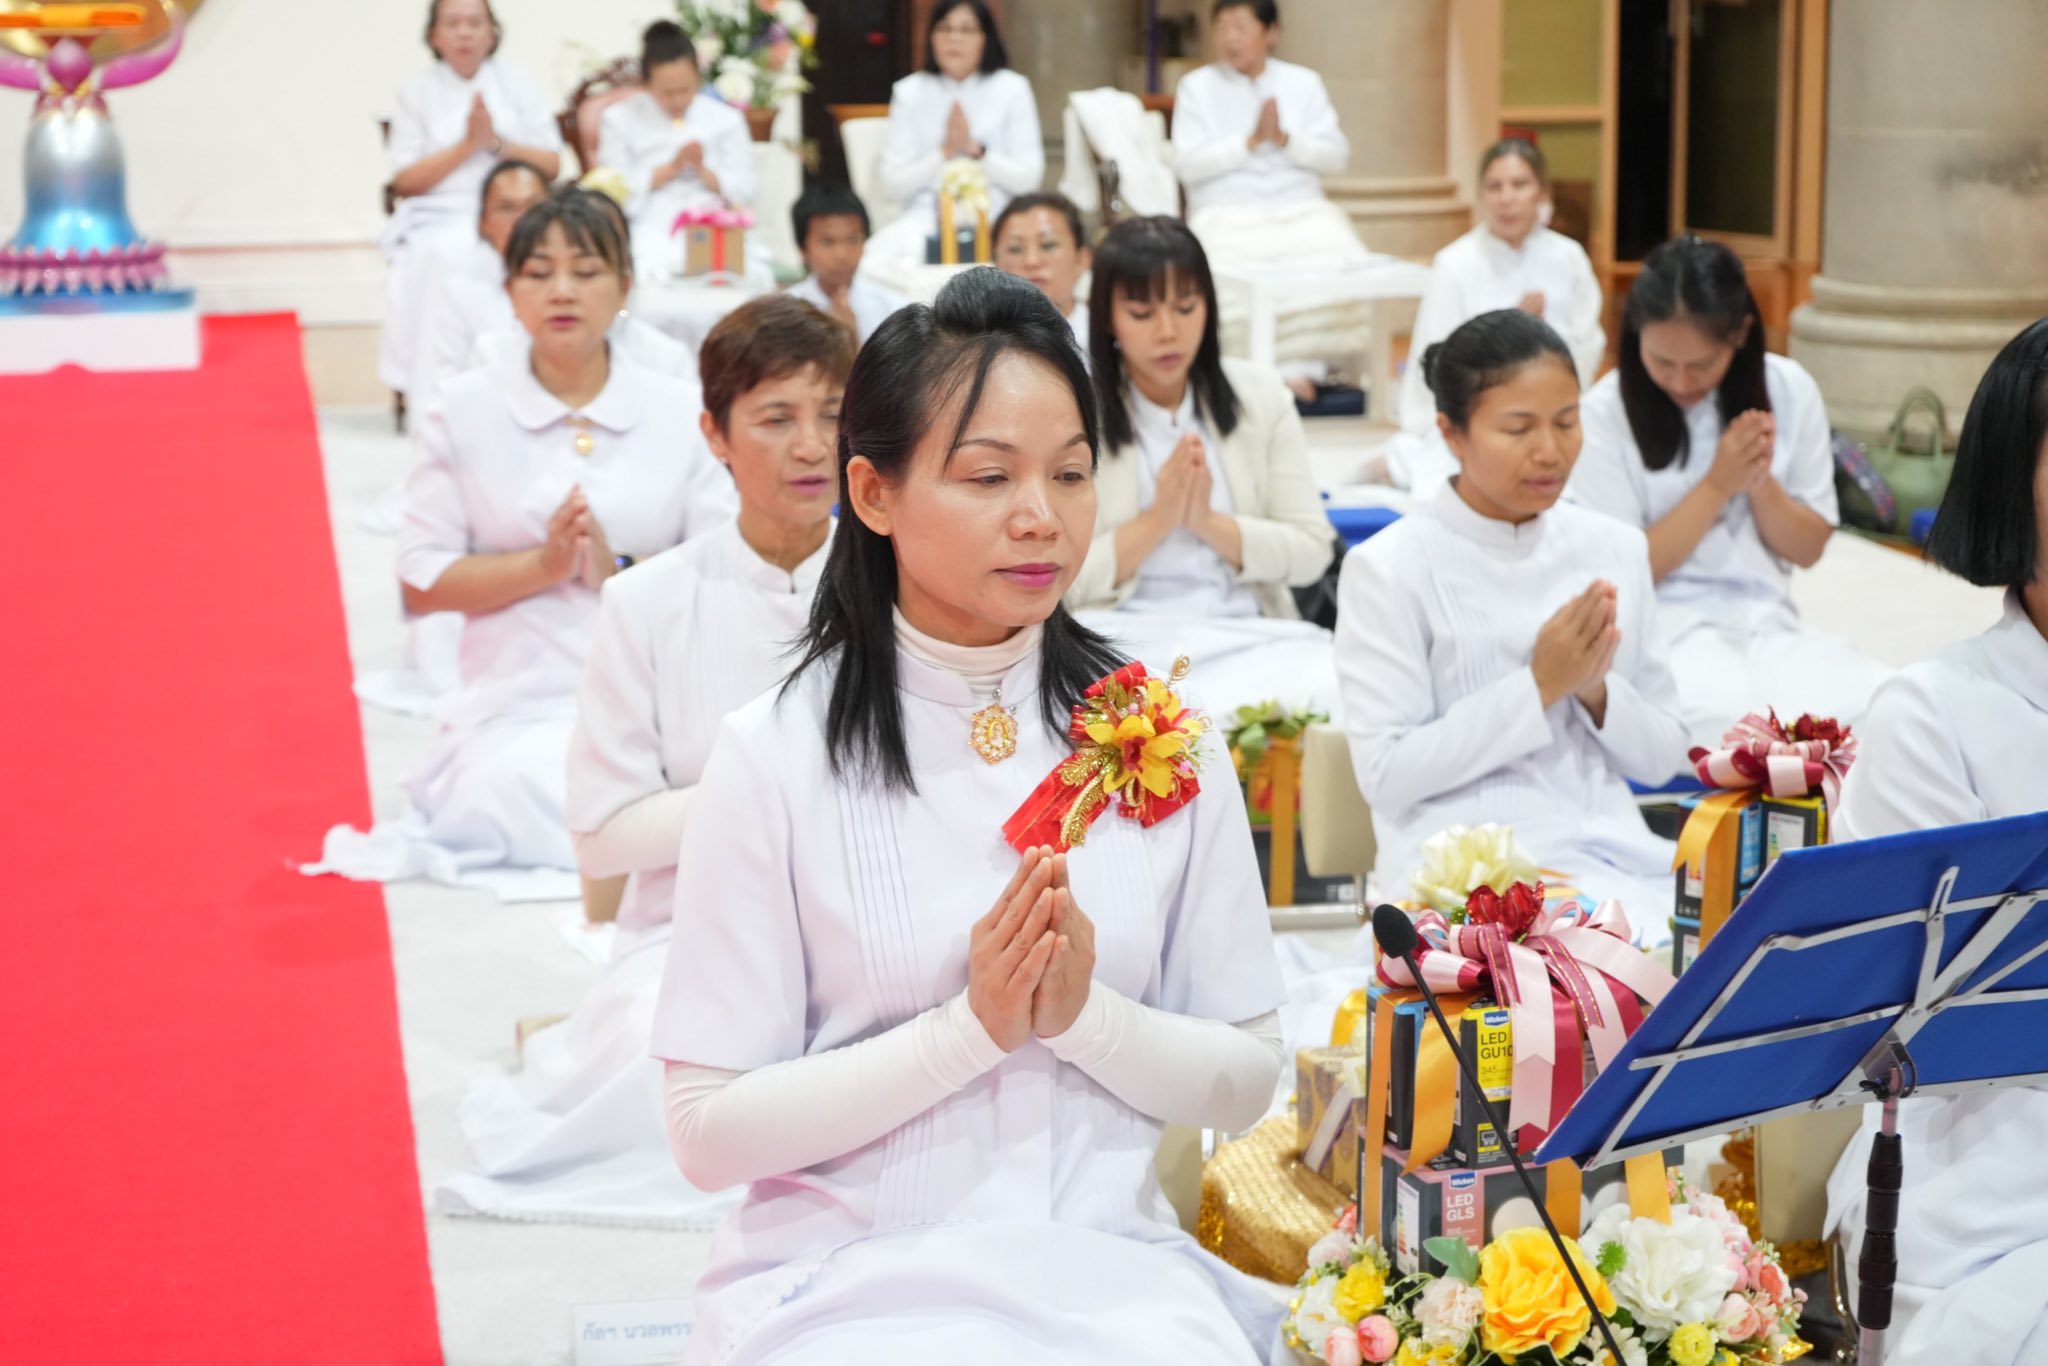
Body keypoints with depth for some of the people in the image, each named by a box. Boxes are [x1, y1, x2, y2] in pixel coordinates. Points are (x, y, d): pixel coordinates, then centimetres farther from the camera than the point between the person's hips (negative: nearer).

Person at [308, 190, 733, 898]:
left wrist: (616, 569, -14)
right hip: (522, 705, -1)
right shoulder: (464, 410, 5)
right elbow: (421, 582, 2)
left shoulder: (677, 411, 6)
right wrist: (544, 563, -12)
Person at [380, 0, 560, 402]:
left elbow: (551, 165, 7)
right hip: (441, 215, -1)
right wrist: (465, 146, -8)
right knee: (449, 256, -35)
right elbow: (405, 181, 2)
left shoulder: (515, 83, 12)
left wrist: (497, 143, -8)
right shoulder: (416, 93, 9)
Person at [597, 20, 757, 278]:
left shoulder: (726, 119, 16)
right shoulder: (619, 119, 12)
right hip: (649, 229, -2)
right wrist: (670, 169, -5)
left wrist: (703, 172, -9)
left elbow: (744, 192, 7)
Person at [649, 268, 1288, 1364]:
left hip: (1108, 1261, 3)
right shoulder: (777, 755, -5)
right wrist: (970, 1027, -13)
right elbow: (709, 1132, -6)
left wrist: (1082, 1013, -11)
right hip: (851, 1272, -2)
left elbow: (1245, 1078, 7)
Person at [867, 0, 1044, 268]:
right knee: (882, 250, -33)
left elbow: (1029, 177, -2)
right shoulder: (909, 92, 6)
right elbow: (893, 184, -1)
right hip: (927, 214, 0)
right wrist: (944, 153, -14)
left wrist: (976, 150, -14)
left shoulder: (1012, 89, 5)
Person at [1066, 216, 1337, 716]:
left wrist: (1209, 524, -11)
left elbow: (1312, 551, 4)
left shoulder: (1260, 395, 9)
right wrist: (1156, 521, -14)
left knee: (1336, 693, -29)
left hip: (1251, 634, 4)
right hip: (1121, 639, -3)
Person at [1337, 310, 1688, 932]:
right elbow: (1386, 774, -9)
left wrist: (1596, 690, -8)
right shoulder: (1389, 568, -4)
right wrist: (1539, 686, -13)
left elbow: (1663, 756, 13)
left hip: (1617, 853, 6)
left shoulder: (1614, 548, 11)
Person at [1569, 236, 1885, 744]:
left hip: (1767, 619, 3)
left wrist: (1760, 483, -11)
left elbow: (1808, 549, 10)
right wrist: (1717, 485, -14)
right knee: (1725, 717, -39)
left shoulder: (1789, 391, 2)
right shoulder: (1608, 409, -8)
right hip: (1661, 623, -3)